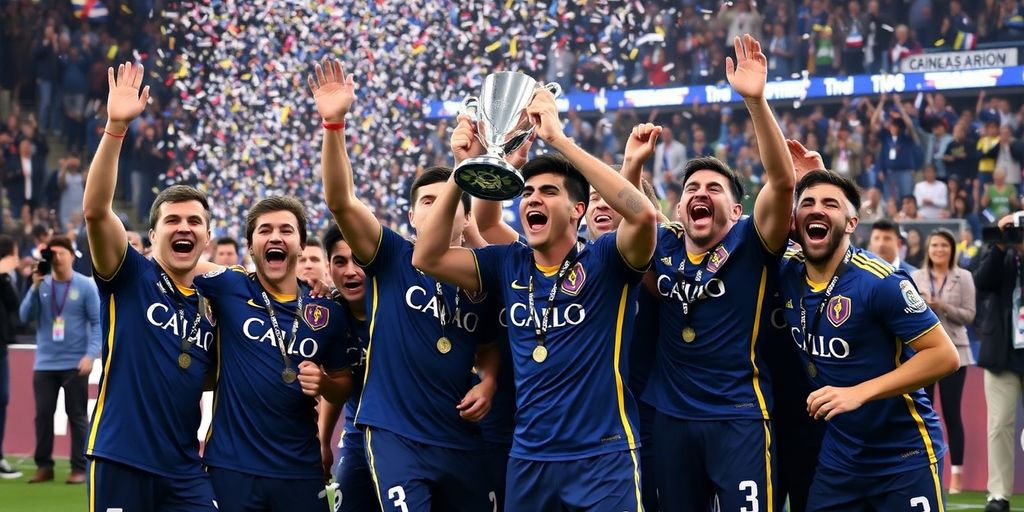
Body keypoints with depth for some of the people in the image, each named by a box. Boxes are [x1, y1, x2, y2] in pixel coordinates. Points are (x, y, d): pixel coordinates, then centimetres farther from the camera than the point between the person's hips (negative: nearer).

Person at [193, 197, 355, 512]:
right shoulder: (229, 288, 0)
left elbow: (344, 387, 12)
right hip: (230, 465, -2)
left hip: (301, 470, 2)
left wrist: (324, 384, -7)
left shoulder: (328, 311, 5)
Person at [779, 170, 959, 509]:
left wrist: (859, 393, -26)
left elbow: (944, 356, -20)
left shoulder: (880, 282, -19)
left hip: (904, 459, -5)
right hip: (838, 458, 6)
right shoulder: (788, 274, -1)